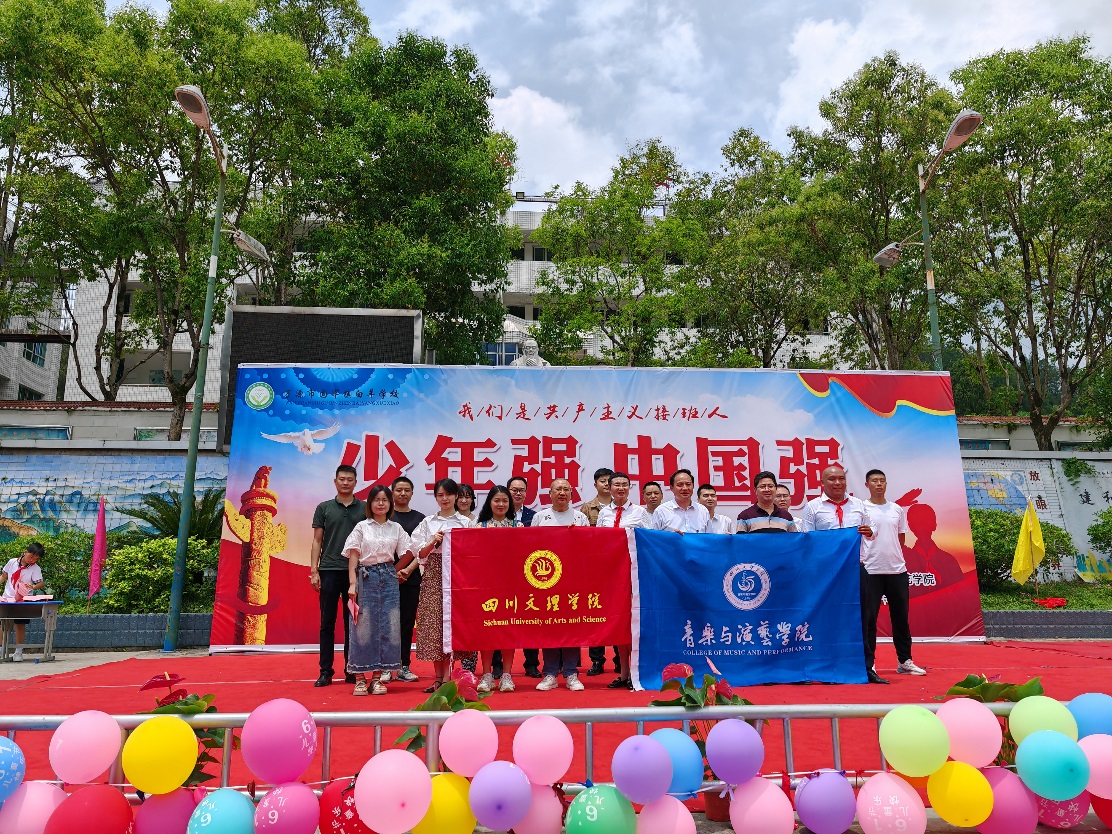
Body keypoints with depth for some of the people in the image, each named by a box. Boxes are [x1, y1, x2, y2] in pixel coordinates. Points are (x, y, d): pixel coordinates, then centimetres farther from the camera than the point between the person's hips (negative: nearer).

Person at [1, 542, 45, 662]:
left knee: (20, 625, 0)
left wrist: (33, 587, -34)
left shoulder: (36, 568, -6)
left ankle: (18, 652, 8)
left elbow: (41, 583, -14)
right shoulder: (12, 562, 1)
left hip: (23, 601, -2)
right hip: (6, 598, 3)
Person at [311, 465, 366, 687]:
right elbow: (317, 541, 7)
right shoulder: (324, 508, 7)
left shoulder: (364, 509, 6)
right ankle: (325, 671, 12)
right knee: (327, 623, 4)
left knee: (352, 623, 6)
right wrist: (314, 571, -2)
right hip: (329, 570, 0)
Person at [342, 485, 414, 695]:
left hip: (389, 579, 2)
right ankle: (360, 678, 7)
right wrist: (352, 584, -11)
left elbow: (408, 553, 13)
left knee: (388, 627, 1)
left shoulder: (396, 528, 8)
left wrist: (393, 571, 8)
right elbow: (353, 557, -3)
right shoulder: (362, 527, 2)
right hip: (366, 578, -2)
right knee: (364, 627, -2)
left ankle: (377, 678, 10)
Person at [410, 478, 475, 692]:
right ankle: (438, 676, 9)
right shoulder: (428, 522, 12)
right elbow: (421, 553, 8)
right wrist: (434, 541, -8)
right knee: (433, 622, 0)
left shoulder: (465, 522, 7)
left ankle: (447, 678, 0)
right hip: (433, 576, 2)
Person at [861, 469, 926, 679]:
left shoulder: (897, 509, 10)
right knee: (868, 618, -1)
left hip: (897, 569, 4)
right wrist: (860, 559, -11)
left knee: (901, 617, 11)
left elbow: (901, 538, 17)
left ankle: (905, 661, 23)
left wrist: (890, 554, 7)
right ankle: (868, 663, 7)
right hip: (870, 571, -4)